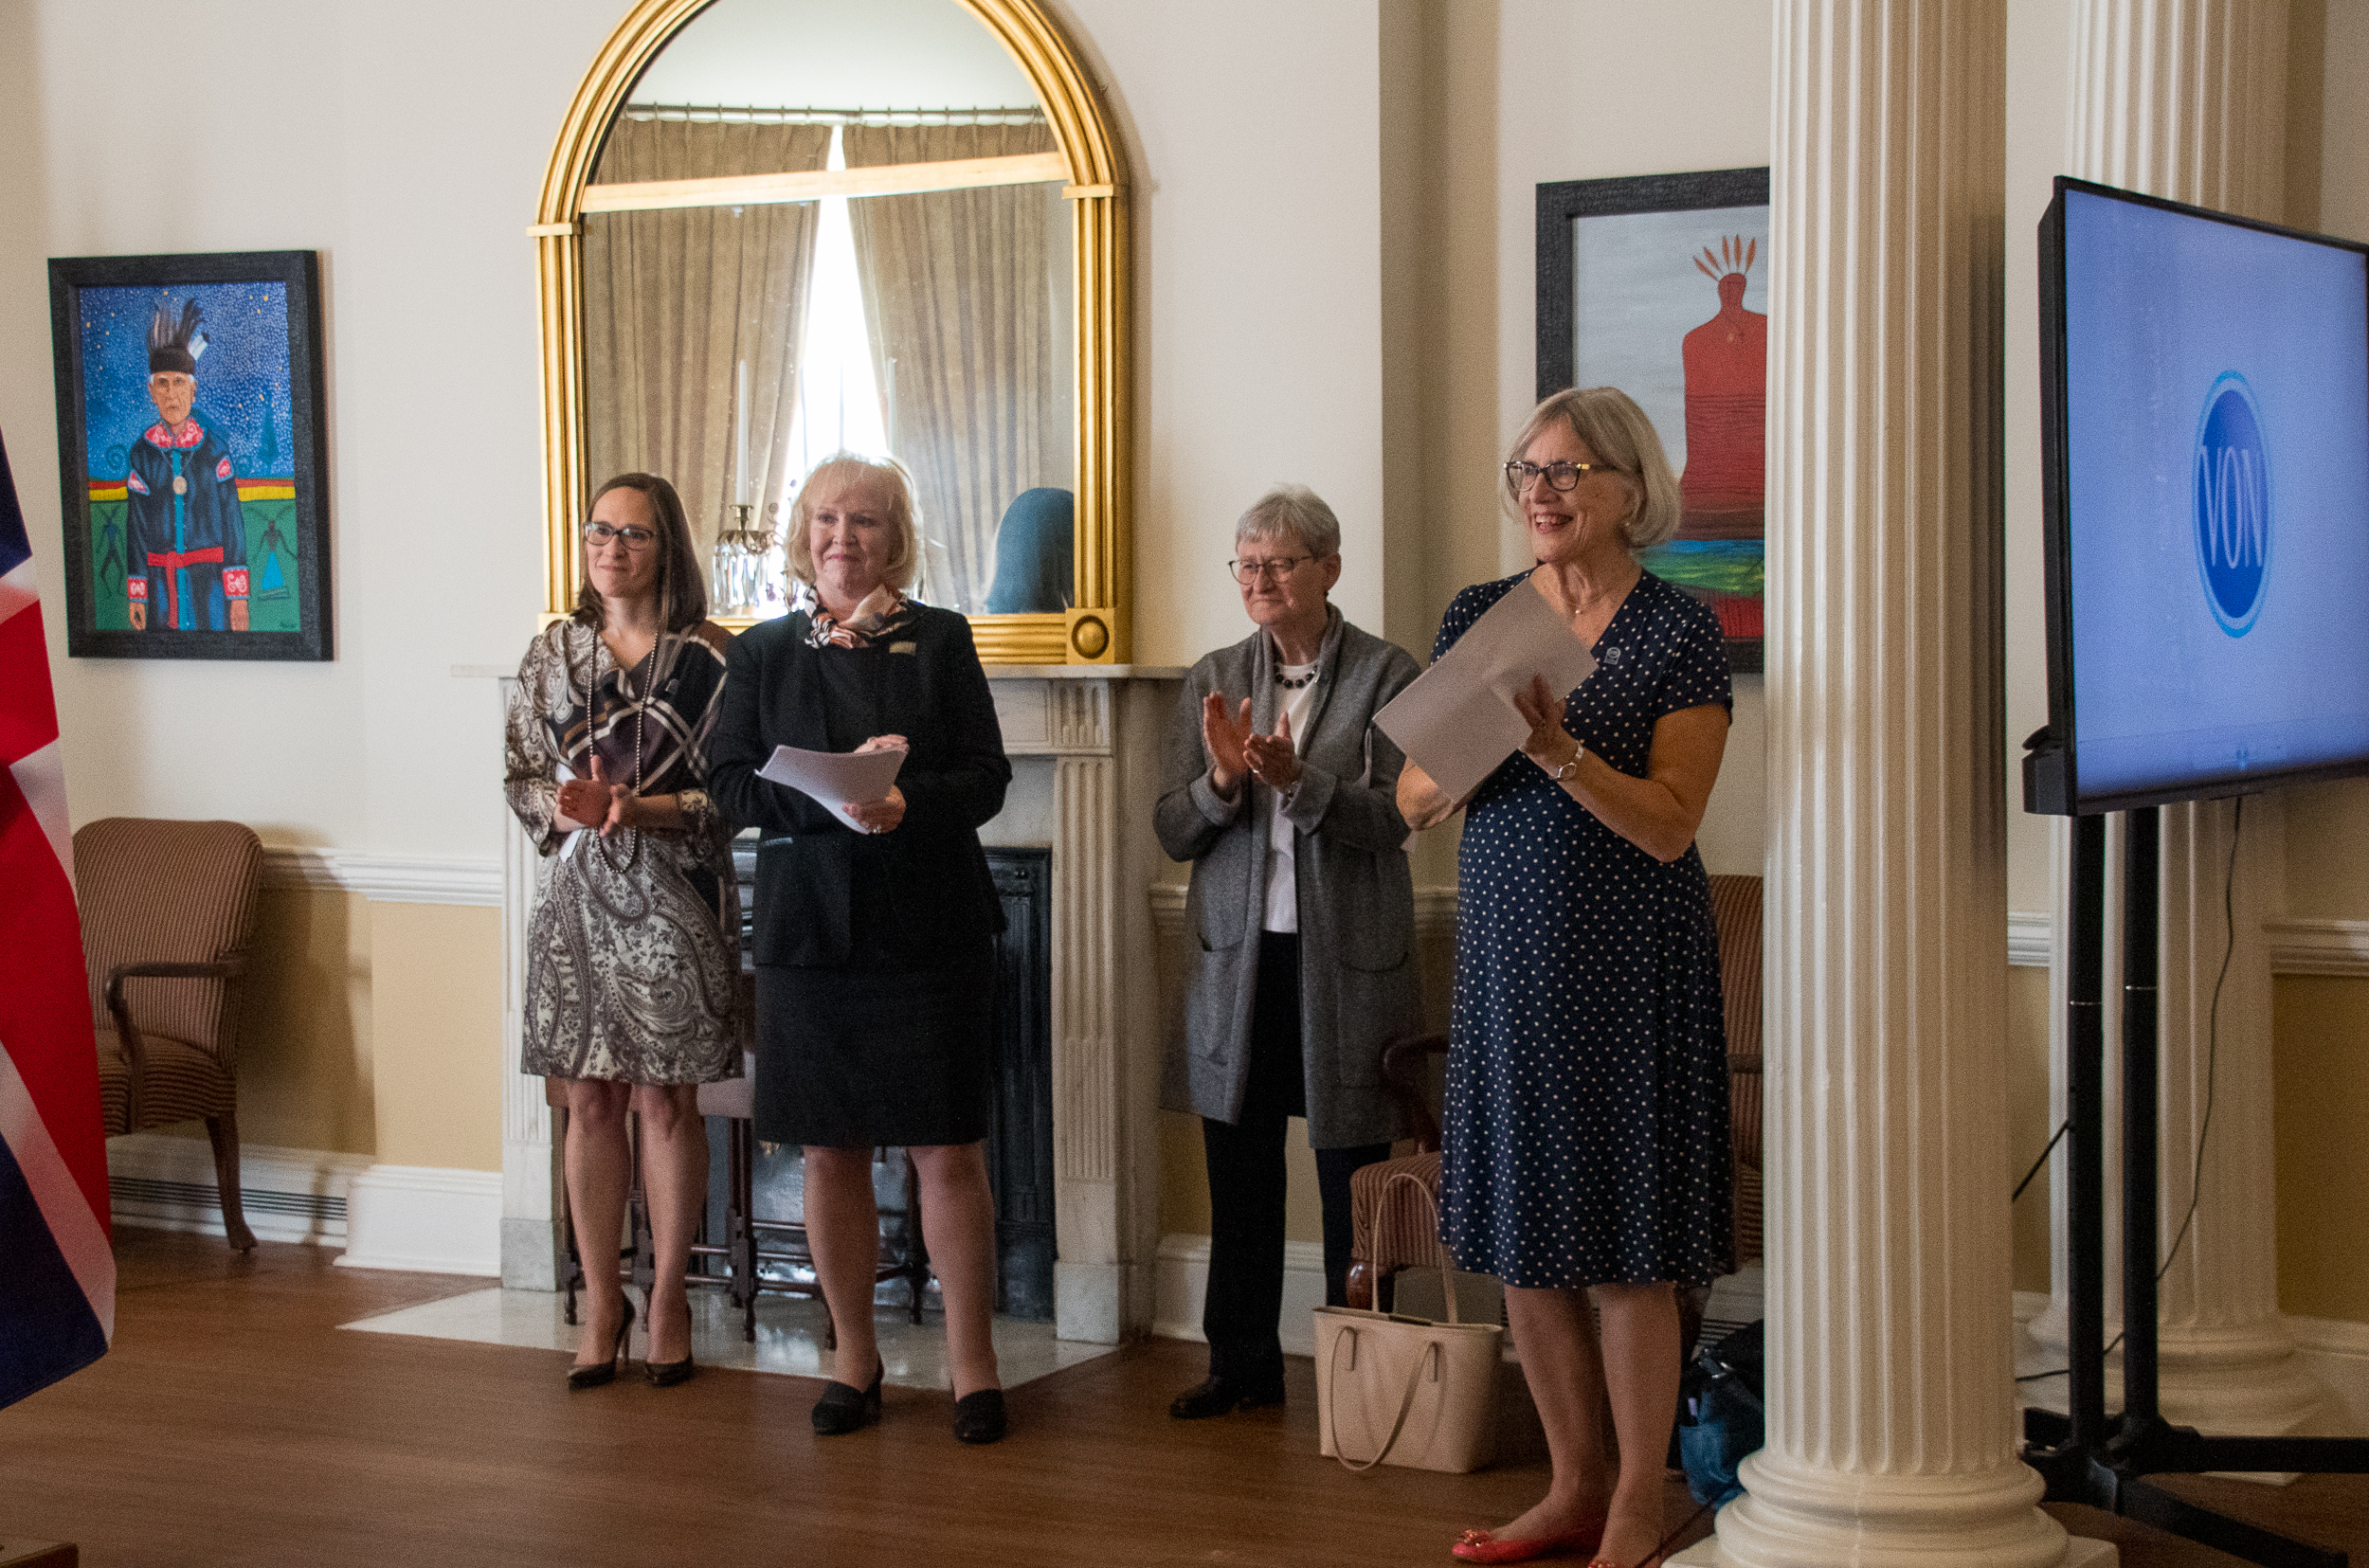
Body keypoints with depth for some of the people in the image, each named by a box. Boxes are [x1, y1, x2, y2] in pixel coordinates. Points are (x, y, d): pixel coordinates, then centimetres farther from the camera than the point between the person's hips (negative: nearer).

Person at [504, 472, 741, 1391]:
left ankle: (667, 1297, 16)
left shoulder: (710, 657, -3)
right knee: (591, 1104, 6)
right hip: (580, 897, 3)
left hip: (672, 902, -3)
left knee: (665, 1103, 2)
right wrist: (565, 806, -12)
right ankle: (602, 1303, 16)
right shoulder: (553, 653, 8)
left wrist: (639, 809, -19)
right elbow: (522, 775, 9)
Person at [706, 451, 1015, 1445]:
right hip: (809, 926, 2)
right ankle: (854, 1357, 19)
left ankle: (973, 1365, 7)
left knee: (948, 1150, -1)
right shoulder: (763, 654, 9)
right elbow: (733, 784, 1)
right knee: (829, 1151, 6)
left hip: (928, 926, -2)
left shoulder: (941, 640, 4)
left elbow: (987, 776, -1)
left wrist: (908, 802, -20)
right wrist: (831, 794, -16)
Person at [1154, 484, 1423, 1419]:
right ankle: (1242, 1364, 22)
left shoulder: (1386, 675, -2)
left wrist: (1297, 781, -26)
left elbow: (1393, 817, -12)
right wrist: (1222, 782, -15)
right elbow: (1170, 832, 5)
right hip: (1238, 959, 4)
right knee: (1239, 1175, 10)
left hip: (1346, 961, -4)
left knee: (1353, 1182, 3)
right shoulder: (1213, 681, 9)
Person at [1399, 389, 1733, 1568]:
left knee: (1628, 1246, -1)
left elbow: (1667, 825, -11)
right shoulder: (1479, 617, 8)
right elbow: (1414, 800, 3)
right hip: (1505, 950, 4)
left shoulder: (1681, 634, -4)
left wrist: (1560, 751, -24)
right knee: (1524, 1239, 9)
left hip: (1632, 959, -4)